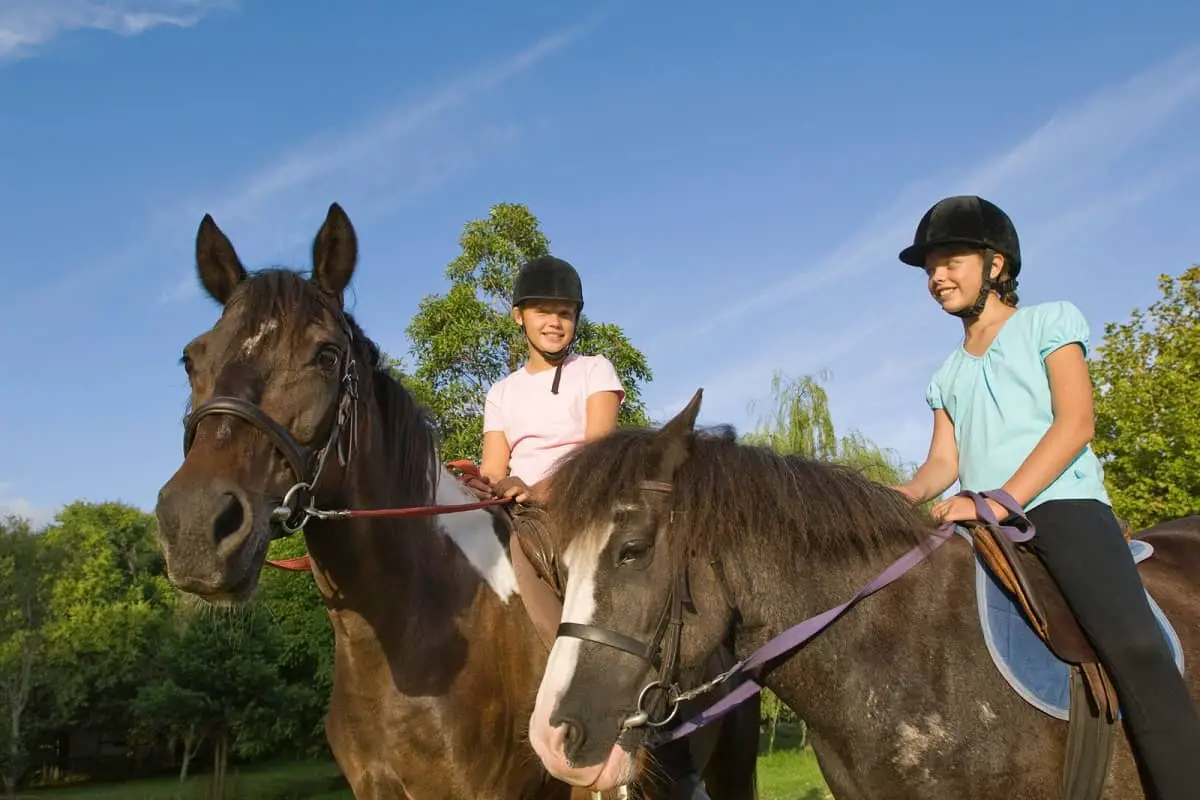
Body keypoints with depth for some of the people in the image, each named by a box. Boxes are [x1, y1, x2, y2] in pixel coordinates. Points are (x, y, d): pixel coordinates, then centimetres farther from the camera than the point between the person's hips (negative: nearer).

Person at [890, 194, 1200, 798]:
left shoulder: (1050, 321, 8)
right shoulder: (947, 376, 22)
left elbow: (1076, 422, -6)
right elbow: (944, 462, 14)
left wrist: (997, 501, -18)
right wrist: (902, 497, -10)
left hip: (1063, 505, -5)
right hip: (984, 529, 6)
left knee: (1134, 647, -27)